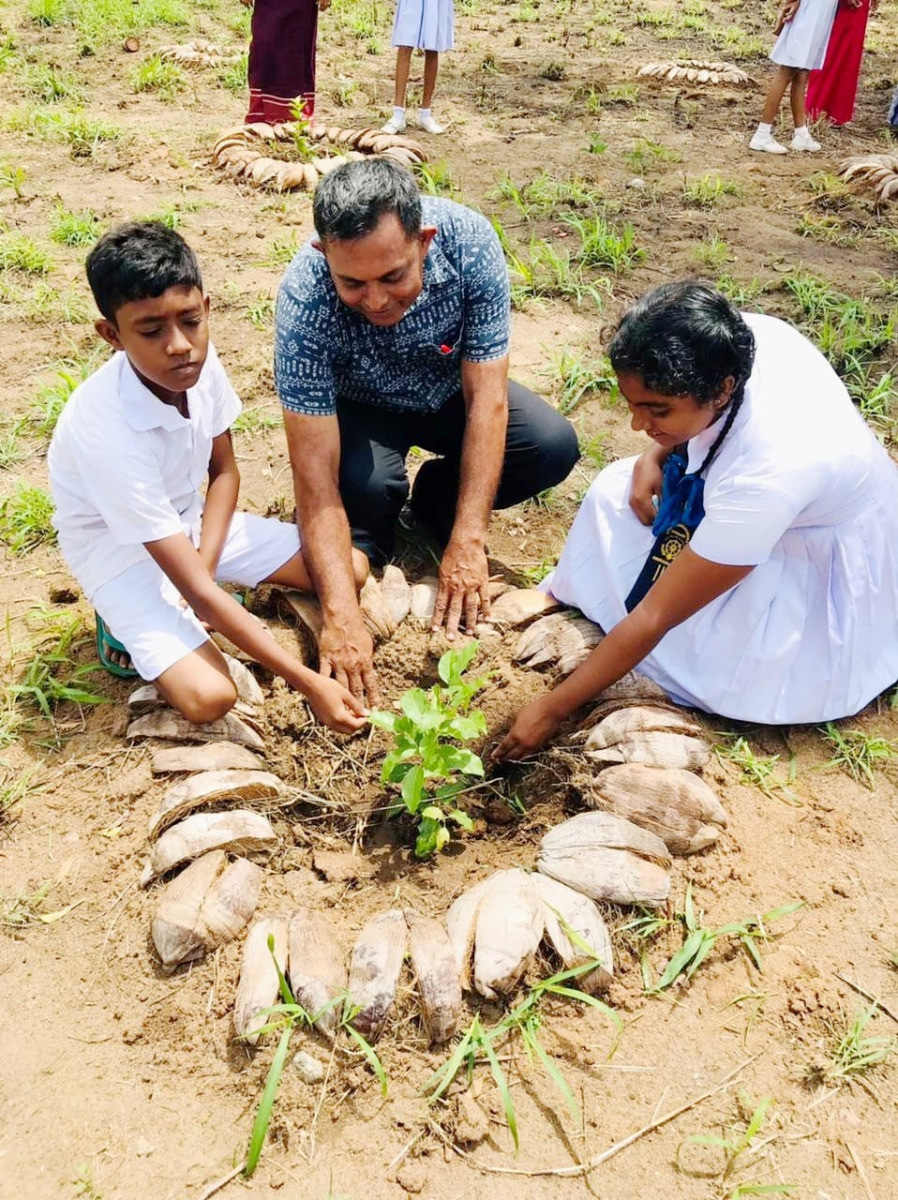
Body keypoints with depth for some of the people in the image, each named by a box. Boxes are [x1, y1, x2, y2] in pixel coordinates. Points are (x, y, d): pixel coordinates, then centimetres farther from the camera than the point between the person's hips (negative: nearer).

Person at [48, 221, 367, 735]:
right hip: (121, 551, -6)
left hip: (189, 519, 6)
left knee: (350, 569, -5)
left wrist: (204, 565, -16)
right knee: (210, 695, -27)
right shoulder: (109, 430, -36)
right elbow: (197, 590, -35)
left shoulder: (199, 359, -18)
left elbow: (225, 471, 1)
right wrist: (309, 683, -37)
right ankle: (128, 624, 4)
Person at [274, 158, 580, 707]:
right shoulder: (304, 300, -36)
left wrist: (468, 542, -32)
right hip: (361, 408, -2)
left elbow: (487, 399, -27)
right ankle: (371, 537, 3)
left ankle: (437, 497, 7)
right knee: (364, 483, -35)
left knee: (554, 447, -22)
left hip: (450, 391, 2)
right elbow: (315, 476, -36)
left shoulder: (470, 241, -32)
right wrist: (341, 614, -43)